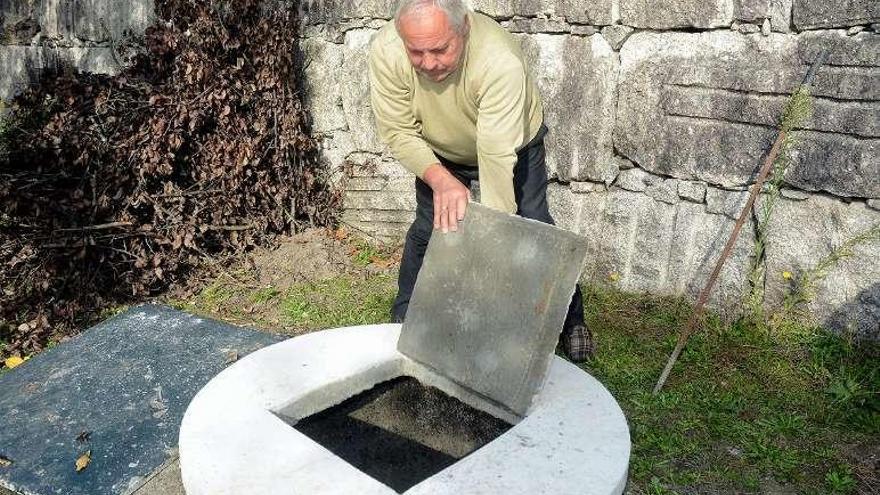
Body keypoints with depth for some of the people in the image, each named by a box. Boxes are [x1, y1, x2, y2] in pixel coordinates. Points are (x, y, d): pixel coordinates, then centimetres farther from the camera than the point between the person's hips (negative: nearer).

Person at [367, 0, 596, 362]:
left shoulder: (501, 61, -43)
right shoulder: (386, 52, -32)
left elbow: (497, 156, -43)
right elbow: (398, 132, -24)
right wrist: (441, 180, -40)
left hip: (514, 144, -2)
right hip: (439, 153, 3)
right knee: (426, 229, -1)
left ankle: (571, 318, 18)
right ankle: (405, 319, 21)